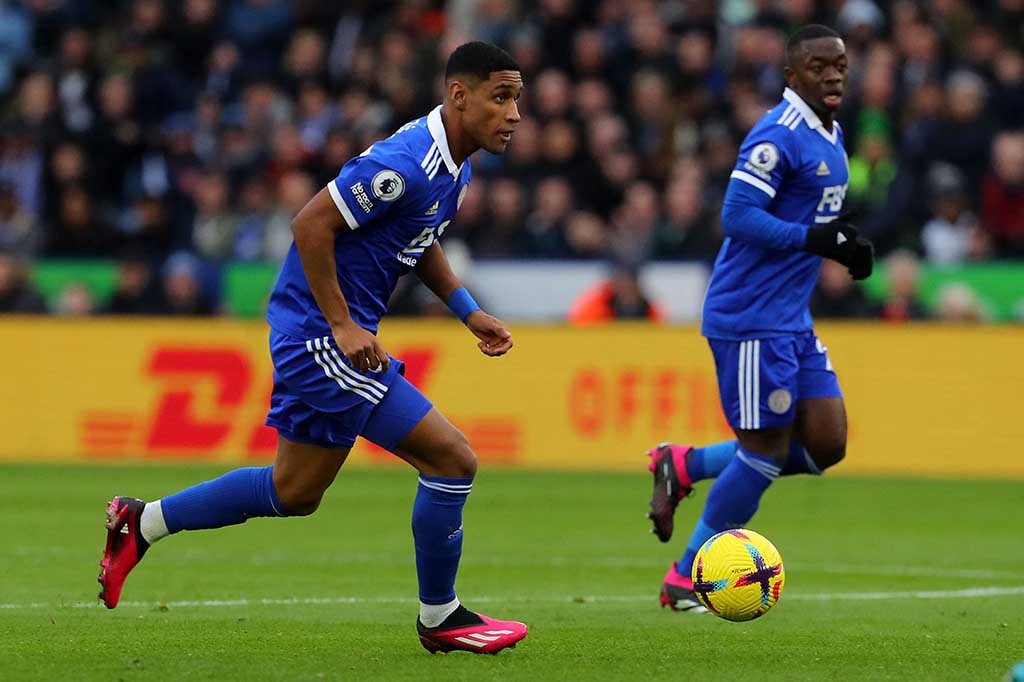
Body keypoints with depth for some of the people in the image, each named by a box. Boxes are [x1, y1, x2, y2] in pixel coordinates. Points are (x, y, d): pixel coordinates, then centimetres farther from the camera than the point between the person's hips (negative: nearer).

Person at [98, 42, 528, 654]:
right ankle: (440, 617, 6)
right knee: (452, 459, -10)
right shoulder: (406, 164, -24)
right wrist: (343, 326, -23)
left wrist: (469, 312, 12)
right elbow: (312, 224, -23)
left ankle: (143, 523, 29)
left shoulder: (454, 166, 8)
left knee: (295, 493, 18)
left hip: (338, 335, 10)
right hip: (322, 335, -10)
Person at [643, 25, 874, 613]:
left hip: (794, 321, 9)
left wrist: (843, 244, 6)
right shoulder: (779, 136, -16)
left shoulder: (831, 136, 14)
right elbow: (739, 216, -22)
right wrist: (816, 239, -25)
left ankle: (685, 467, 16)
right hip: (752, 319, -9)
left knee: (826, 445, 3)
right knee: (765, 453, -5)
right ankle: (685, 582, 9)